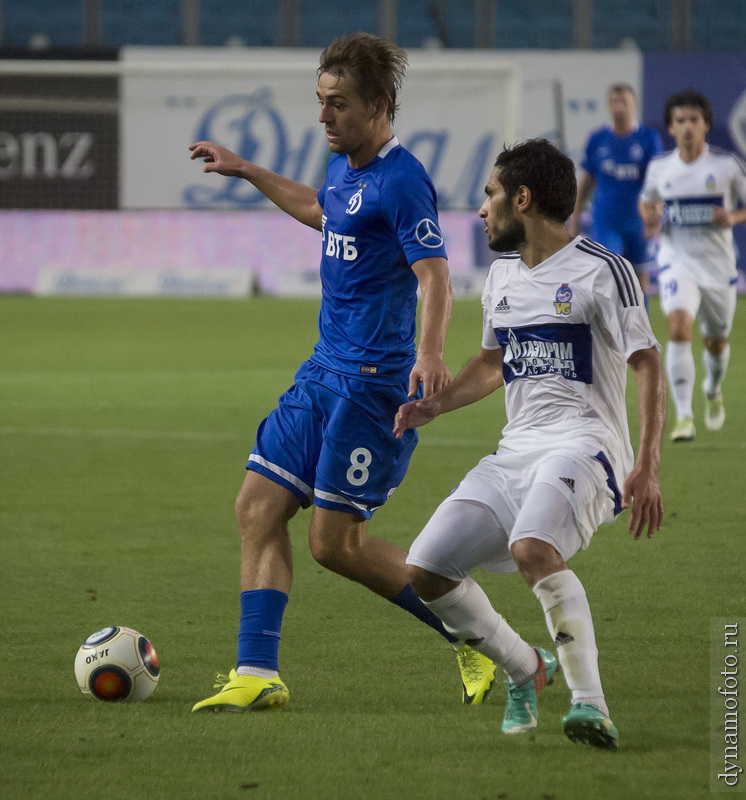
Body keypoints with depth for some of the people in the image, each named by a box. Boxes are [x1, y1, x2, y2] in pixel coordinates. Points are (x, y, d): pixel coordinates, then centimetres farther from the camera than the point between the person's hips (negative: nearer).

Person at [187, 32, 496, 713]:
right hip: (325, 374, 9)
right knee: (259, 507, 2)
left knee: (336, 542, -7)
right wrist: (246, 171, 41)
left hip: (372, 380, -9)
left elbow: (435, 276, -24)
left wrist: (430, 351, -41)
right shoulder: (345, 168, 12)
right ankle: (256, 675, 4)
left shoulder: (401, 181, -16)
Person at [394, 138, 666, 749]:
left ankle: (591, 703, -30)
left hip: (584, 443, -8)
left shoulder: (602, 270, -6)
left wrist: (647, 468, -19)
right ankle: (526, 670, 15)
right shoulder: (503, 274, 18)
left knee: (532, 549, -37)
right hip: (516, 449, 8)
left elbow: (648, 367, -9)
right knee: (425, 573, -5)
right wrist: (433, 405, 14)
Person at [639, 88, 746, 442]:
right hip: (677, 261, 0)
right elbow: (647, 200, 20)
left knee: (716, 342, 14)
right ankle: (684, 417, -23)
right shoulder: (659, 167, 1)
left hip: (718, 264, 0)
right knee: (678, 327, -24)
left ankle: (713, 391, 50)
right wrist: (650, 219, -2)